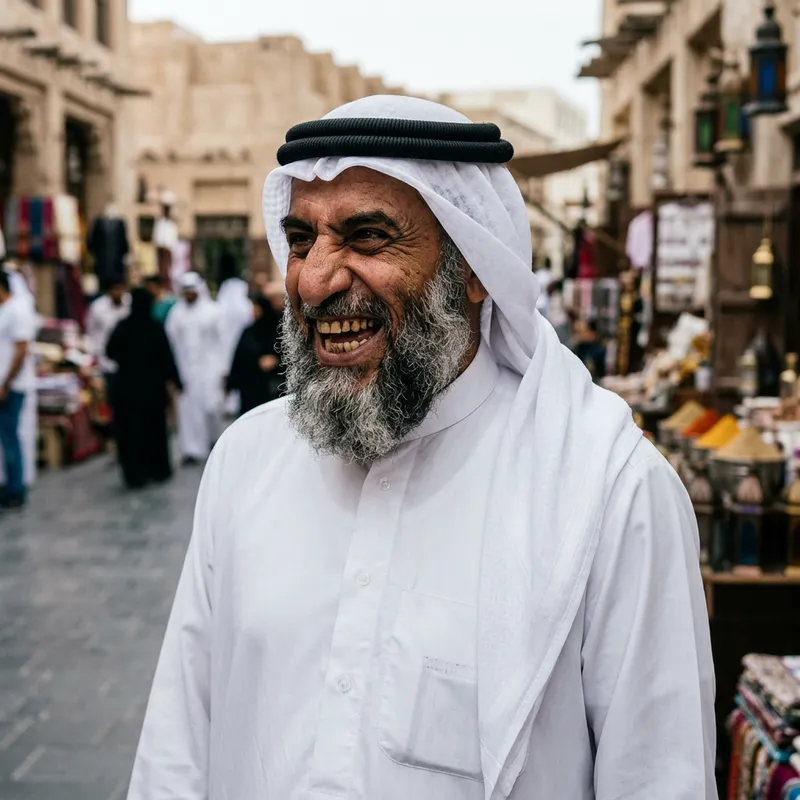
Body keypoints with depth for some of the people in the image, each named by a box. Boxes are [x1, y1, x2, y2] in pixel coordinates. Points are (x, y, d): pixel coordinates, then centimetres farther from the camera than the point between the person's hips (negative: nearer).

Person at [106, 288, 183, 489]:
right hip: (152, 384, 0)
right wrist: (175, 380, 0)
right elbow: (167, 356, -10)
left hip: (127, 384, 0)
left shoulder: (122, 327, -8)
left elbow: (111, 352, 1)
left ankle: (135, 474, 5)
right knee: (154, 427, 14)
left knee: (130, 428, 7)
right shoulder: (156, 327, -12)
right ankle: (159, 470, 22)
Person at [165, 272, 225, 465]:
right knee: (188, 408, -2)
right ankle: (193, 449, 4)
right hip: (184, 368, 2)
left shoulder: (211, 311, 1)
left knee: (211, 404, -6)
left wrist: (222, 370, -2)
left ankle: (214, 437, 23)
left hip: (208, 366, -2)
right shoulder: (176, 313, 6)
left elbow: (219, 341, 1)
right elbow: (171, 340, 5)